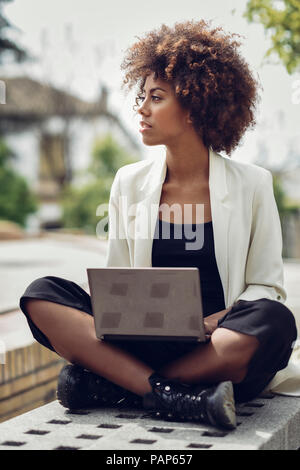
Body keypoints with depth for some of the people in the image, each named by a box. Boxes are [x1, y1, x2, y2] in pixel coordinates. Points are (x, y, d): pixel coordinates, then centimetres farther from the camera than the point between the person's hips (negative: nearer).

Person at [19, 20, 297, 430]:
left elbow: (266, 289, 3)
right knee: (42, 295, -18)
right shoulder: (130, 183, 10)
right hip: (145, 346, 2)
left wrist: (207, 325, -17)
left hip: (222, 356, -2)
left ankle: (107, 384, -25)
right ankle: (174, 396, -31)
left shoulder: (252, 185, 3)